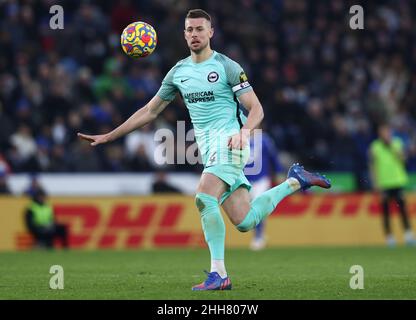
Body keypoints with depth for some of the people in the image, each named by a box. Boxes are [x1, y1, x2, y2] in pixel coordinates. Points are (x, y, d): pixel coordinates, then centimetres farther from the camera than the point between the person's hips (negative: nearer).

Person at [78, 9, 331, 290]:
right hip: (208, 150, 6)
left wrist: (244, 131, -26)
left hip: (229, 142, -6)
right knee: (245, 222, -1)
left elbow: (256, 109, -5)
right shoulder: (178, 72, 14)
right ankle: (295, 181, 23)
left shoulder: (227, 67, -3)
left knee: (204, 198, -27)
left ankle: (219, 274, -21)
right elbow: (150, 111, 20)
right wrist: (108, 136, 16)